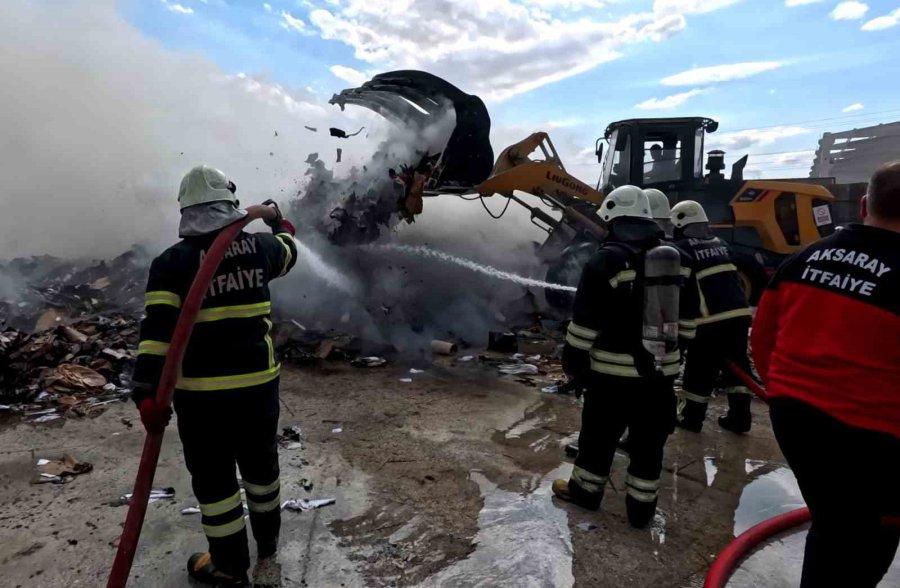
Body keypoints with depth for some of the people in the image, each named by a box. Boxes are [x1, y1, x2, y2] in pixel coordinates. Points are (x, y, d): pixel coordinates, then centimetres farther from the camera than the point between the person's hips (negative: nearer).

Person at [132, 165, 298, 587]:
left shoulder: (171, 262, -9)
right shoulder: (259, 246, -1)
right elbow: (288, 252, 23)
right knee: (260, 463, 22)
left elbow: (157, 330, -17)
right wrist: (278, 220, 43)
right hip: (259, 382, 4)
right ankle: (268, 539, 43)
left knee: (213, 479, 13)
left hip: (202, 392, -3)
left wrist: (147, 393, -15)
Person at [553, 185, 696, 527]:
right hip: (660, 369, 5)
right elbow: (686, 313, 17)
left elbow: (586, 319, -13)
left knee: (599, 435, 12)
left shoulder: (607, 259, -12)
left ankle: (585, 491, 29)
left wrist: (573, 359, -3)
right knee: (649, 442, 14)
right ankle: (641, 507, 24)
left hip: (614, 370, -5)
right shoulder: (672, 258, 8)